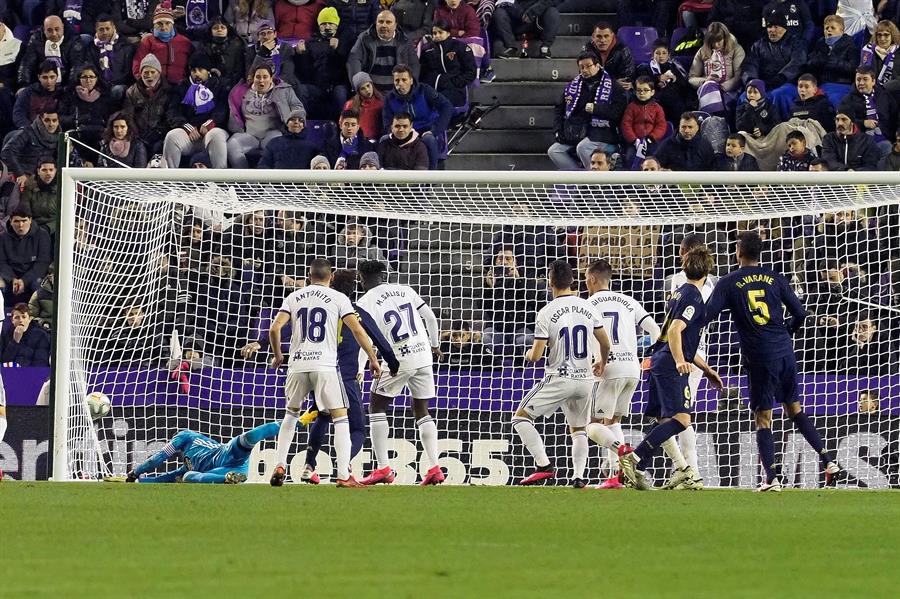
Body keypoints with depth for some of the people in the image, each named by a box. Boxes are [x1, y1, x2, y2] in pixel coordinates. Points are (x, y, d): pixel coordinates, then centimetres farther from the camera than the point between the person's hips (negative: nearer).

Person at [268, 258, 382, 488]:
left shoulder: (294, 297, 11)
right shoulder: (338, 298, 4)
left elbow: (274, 329, 2)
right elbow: (358, 331, -4)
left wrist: (277, 356, 17)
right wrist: (373, 359, 4)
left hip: (298, 365, 3)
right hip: (325, 365, -3)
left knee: (290, 414, 24)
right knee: (340, 418, 2)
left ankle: (279, 467, 15)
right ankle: (344, 475, -9)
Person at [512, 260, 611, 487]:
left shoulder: (546, 313, -11)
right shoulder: (588, 308, 2)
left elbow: (536, 356, -11)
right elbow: (605, 344, 13)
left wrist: (529, 354, 14)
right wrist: (602, 362, 34)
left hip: (558, 379, -5)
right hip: (585, 379, 5)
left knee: (521, 417, 6)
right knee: (579, 429, 21)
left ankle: (544, 465, -6)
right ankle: (578, 476, 7)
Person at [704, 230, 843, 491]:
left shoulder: (729, 283, -2)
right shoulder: (774, 278, 7)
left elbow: (707, 315, -7)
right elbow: (800, 313, 8)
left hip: (759, 357, -4)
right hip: (785, 351, 4)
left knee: (763, 418, 2)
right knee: (795, 409, 16)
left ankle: (772, 477, -8)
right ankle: (828, 460, 9)